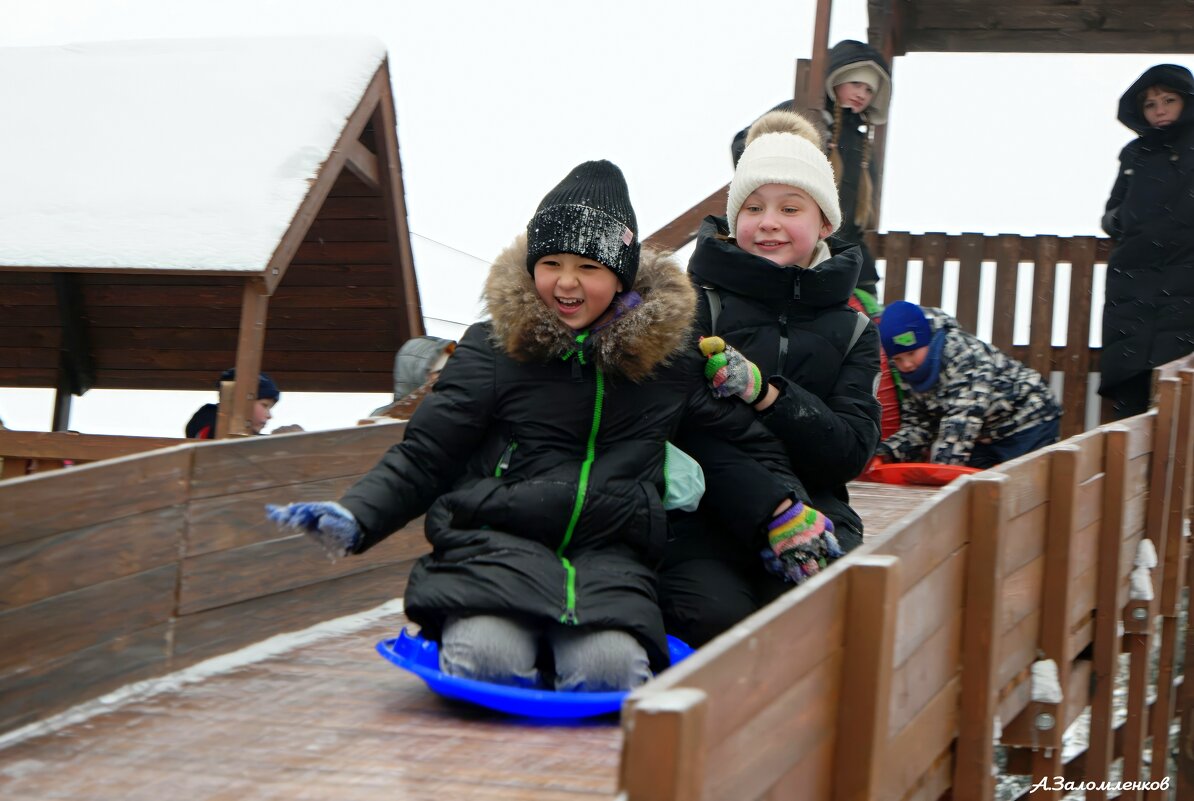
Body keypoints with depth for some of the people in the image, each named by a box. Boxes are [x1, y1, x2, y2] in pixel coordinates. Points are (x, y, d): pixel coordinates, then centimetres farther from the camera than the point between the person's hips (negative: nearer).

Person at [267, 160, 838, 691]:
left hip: (610, 555, 2)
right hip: (499, 541, -1)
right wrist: (354, 519, -11)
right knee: (490, 658, -32)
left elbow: (738, 443, 24)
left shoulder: (669, 357, 11)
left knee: (610, 668, -30)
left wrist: (788, 515, 8)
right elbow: (421, 458, 6)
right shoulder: (494, 347, 6)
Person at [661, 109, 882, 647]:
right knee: (717, 614, -32)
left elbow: (853, 450, 2)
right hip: (702, 517, -2)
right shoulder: (694, 301, 6)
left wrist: (765, 392, -14)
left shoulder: (852, 330, 15)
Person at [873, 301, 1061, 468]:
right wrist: (885, 452, -20)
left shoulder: (963, 352, -28)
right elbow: (917, 425, -2)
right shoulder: (910, 378, -2)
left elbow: (964, 416, -36)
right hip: (984, 439, 8)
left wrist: (943, 464, -43)